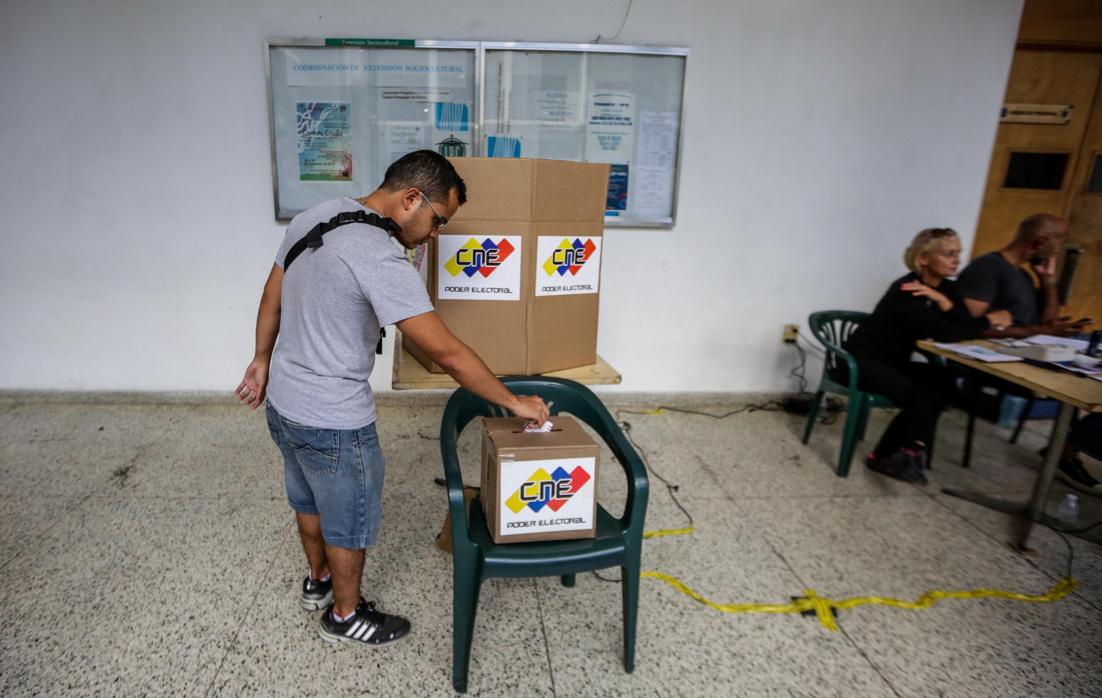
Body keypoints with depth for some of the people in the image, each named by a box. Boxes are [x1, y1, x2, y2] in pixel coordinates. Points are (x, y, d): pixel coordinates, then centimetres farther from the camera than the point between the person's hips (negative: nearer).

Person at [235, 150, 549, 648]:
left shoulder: (313, 217, 0)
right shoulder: (381, 260, -28)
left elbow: (271, 299, 11)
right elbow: (448, 353, -29)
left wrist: (262, 360, 23)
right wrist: (514, 402, -19)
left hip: (283, 402, 9)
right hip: (333, 423, -9)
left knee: (309, 500, 28)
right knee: (350, 518, 15)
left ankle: (318, 581, 52)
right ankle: (345, 616, 38)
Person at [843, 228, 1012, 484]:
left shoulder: (946, 288, 4)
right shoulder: (905, 290, -21)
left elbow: (964, 325, -9)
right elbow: (944, 333, -28)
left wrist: (941, 299, -21)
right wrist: (990, 319, -16)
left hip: (894, 361, 8)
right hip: (862, 360, -8)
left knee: (941, 378, -17)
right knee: (918, 394, -27)